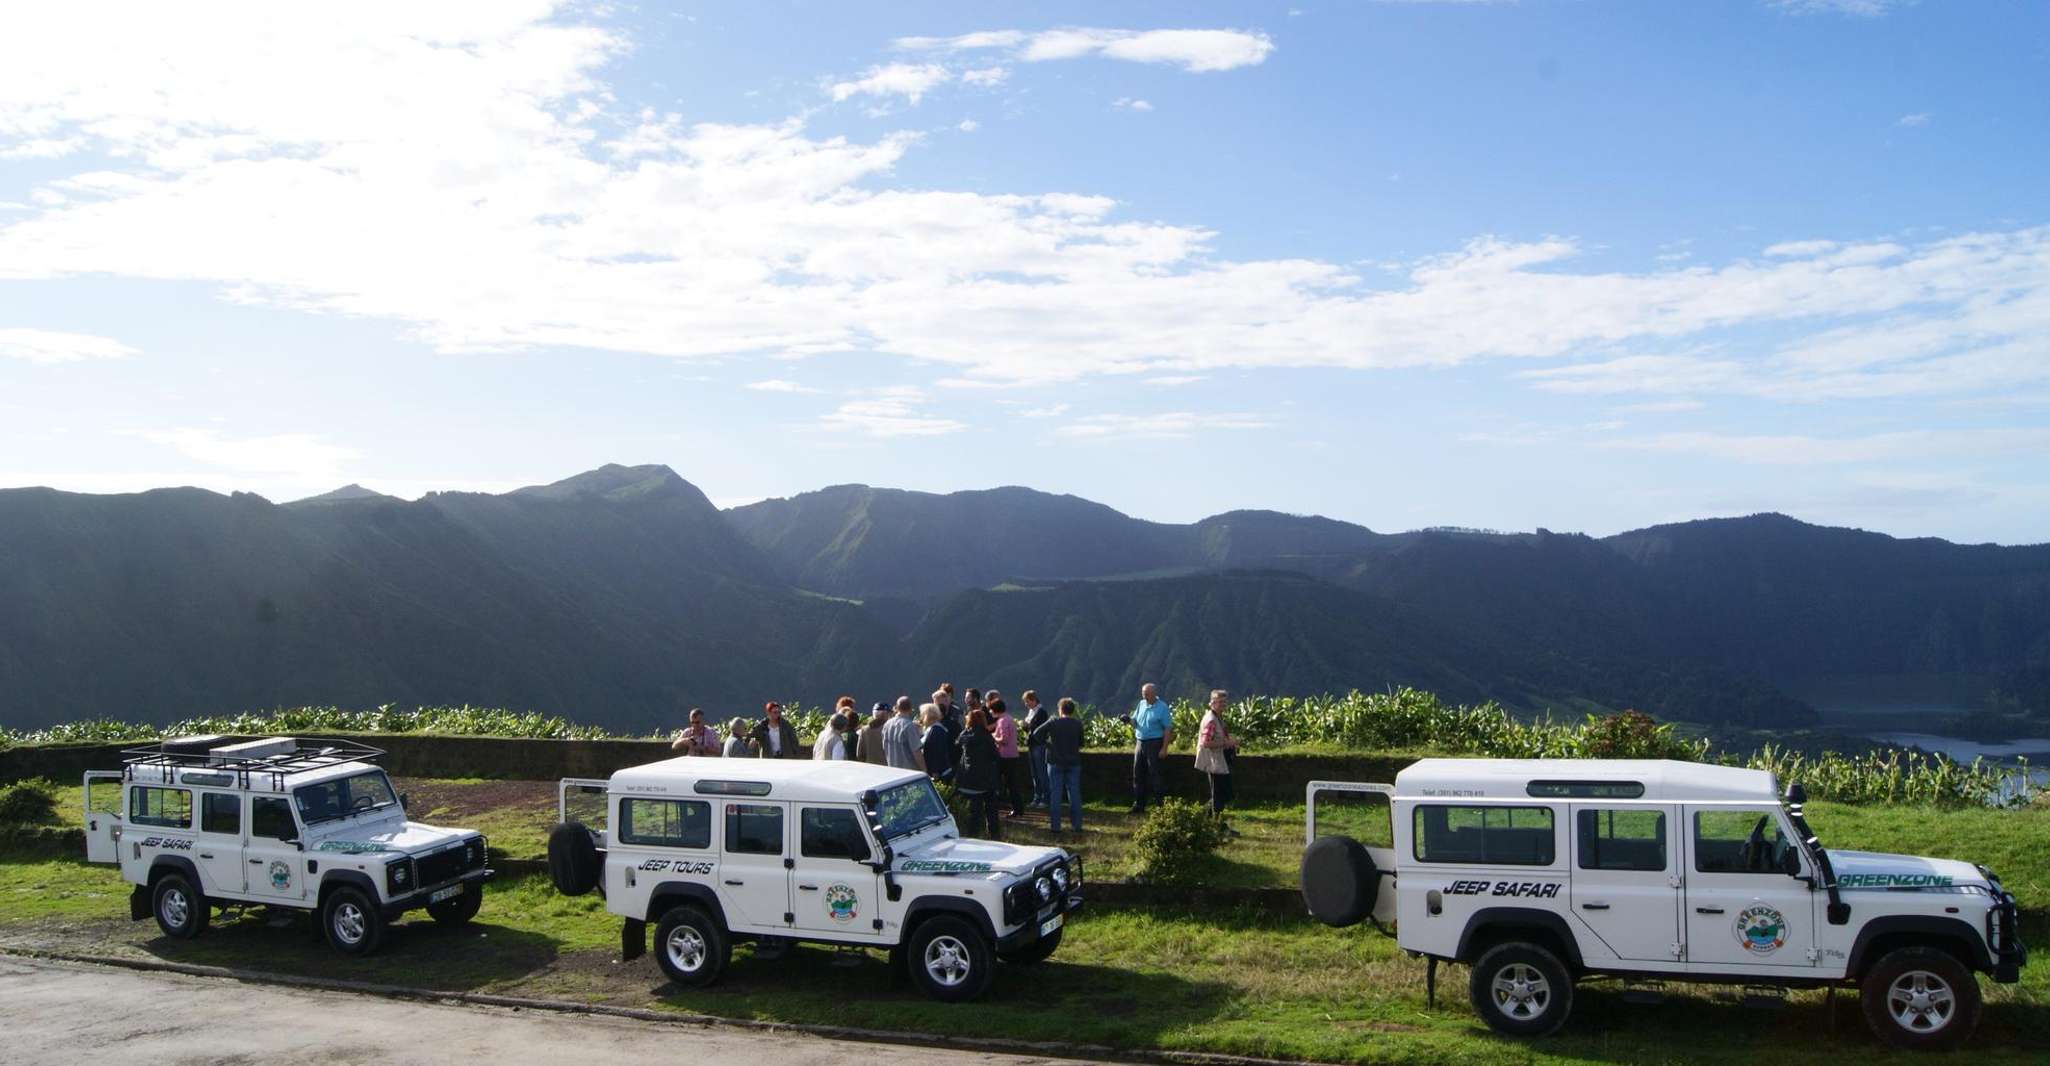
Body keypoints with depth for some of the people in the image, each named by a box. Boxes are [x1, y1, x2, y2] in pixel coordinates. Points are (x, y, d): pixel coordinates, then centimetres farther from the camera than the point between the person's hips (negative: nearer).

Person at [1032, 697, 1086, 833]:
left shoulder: (1053, 722, -8)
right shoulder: (1078, 724, -3)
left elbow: (1036, 733, -13)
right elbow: (1081, 743, 3)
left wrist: (1045, 744, 1)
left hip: (1055, 762, -1)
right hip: (1073, 762, 1)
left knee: (1055, 794, 4)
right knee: (1074, 794, 8)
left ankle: (1055, 825, 4)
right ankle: (1077, 824, 10)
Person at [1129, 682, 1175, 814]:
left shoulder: (1162, 708, -9)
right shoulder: (1141, 704, 10)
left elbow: (1168, 728, -11)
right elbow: (1134, 722, 18)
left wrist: (1164, 748, -16)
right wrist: (1129, 720, -7)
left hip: (1154, 743, -6)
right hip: (1140, 742, 6)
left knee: (1153, 774, -4)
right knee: (1138, 773, 8)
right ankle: (1139, 804, 16)